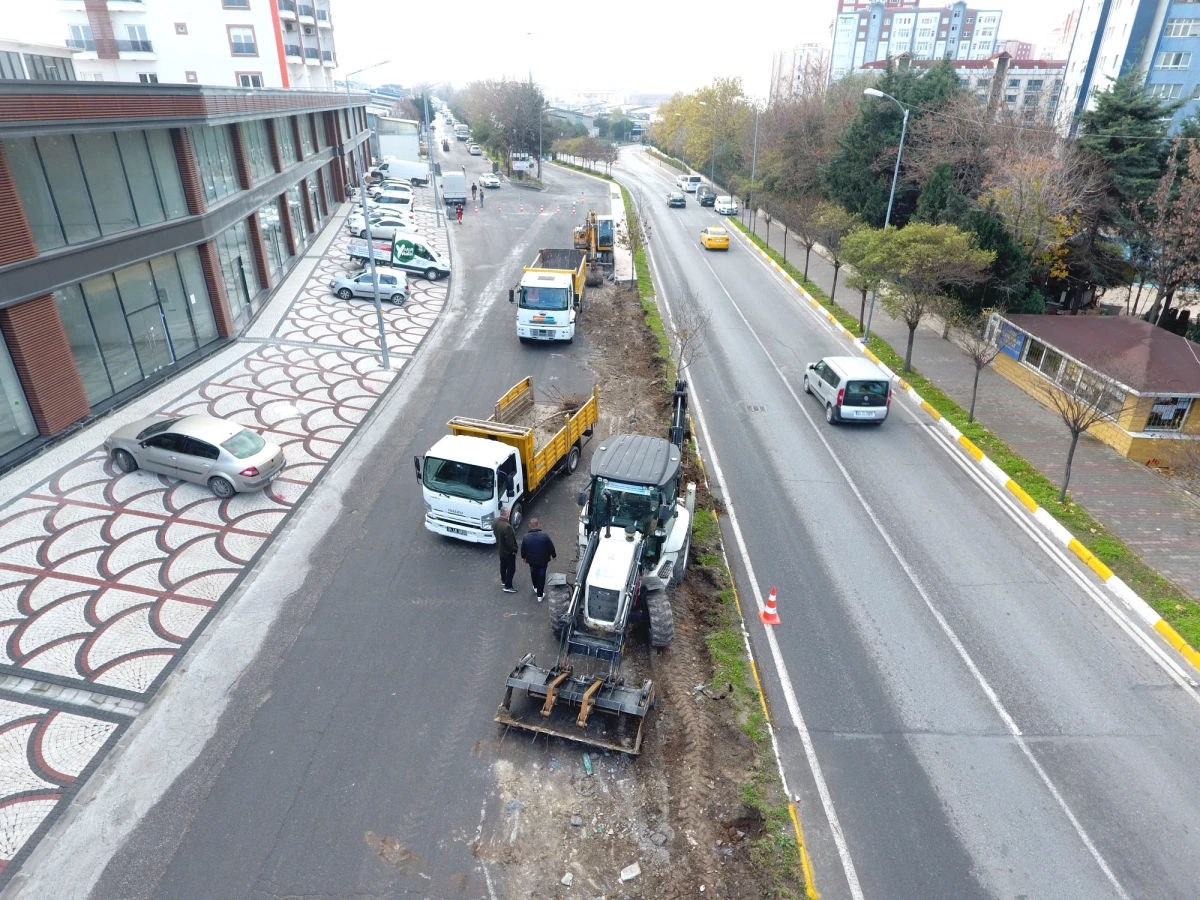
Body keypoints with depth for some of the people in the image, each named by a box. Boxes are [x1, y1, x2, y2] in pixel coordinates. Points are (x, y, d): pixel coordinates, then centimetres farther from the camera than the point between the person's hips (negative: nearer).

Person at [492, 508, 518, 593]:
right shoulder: (507, 527, -38)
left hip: (500, 548, 8)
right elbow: (510, 541, -30)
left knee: (503, 565, 29)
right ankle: (508, 587, 21)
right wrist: (514, 550, -13)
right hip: (508, 551, -8)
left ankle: (503, 580, 48)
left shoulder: (495, 521, -13)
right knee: (511, 568, 10)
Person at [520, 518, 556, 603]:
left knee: (533, 573, 28)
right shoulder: (544, 535, -21)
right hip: (543, 560, -2)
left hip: (531, 560, 2)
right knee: (541, 576, 12)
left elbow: (523, 549, -1)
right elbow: (551, 547, -10)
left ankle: (536, 587, 50)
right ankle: (540, 595, 17)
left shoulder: (526, 537, -16)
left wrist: (523, 557, 19)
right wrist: (554, 555, 8)